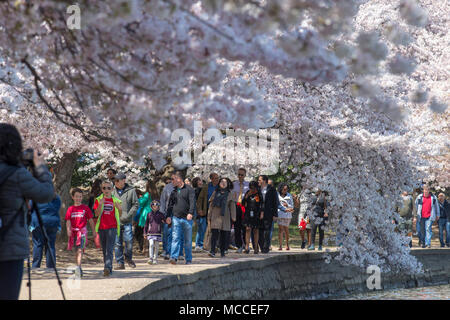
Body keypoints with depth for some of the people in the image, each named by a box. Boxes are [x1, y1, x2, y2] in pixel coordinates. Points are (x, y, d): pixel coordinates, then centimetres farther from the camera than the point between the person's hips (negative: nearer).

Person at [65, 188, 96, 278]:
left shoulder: (86, 208, 3)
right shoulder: (70, 209, 8)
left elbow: (90, 220, 8)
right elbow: (68, 221, 2)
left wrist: (94, 231, 9)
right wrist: (68, 229, -15)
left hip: (82, 231, -3)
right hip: (73, 231, 3)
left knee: (80, 250, -17)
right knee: (77, 251, 13)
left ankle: (78, 267, -27)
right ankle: (79, 270, 25)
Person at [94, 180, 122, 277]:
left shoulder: (115, 200, 6)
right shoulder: (98, 200, 6)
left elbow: (119, 216, 10)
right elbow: (96, 214, -4)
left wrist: (120, 209, -11)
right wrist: (100, 205, -19)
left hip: (112, 228, -2)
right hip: (101, 228, 2)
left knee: (109, 249, -15)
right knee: (104, 250, 10)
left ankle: (108, 268, -26)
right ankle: (108, 269, 20)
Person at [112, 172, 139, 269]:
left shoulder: (131, 191, 1)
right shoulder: (112, 191, 8)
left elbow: (136, 205, 0)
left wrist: (128, 215, -10)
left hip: (127, 221, -2)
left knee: (128, 241, -6)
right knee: (117, 243, 2)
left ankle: (128, 258, 19)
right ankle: (120, 262, 9)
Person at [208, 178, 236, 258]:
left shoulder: (230, 194, 9)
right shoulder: (215, 193, 11)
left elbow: (232, 206, 5)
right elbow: (211, 205, 12)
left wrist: (233, 217, -5)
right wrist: (209, 217, 8)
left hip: (225, 217, 0)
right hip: (215, 216, 0)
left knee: (224, 235, 1)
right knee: (214, 233, -11)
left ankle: (222, 252, 10)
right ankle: (212, 251, -12)